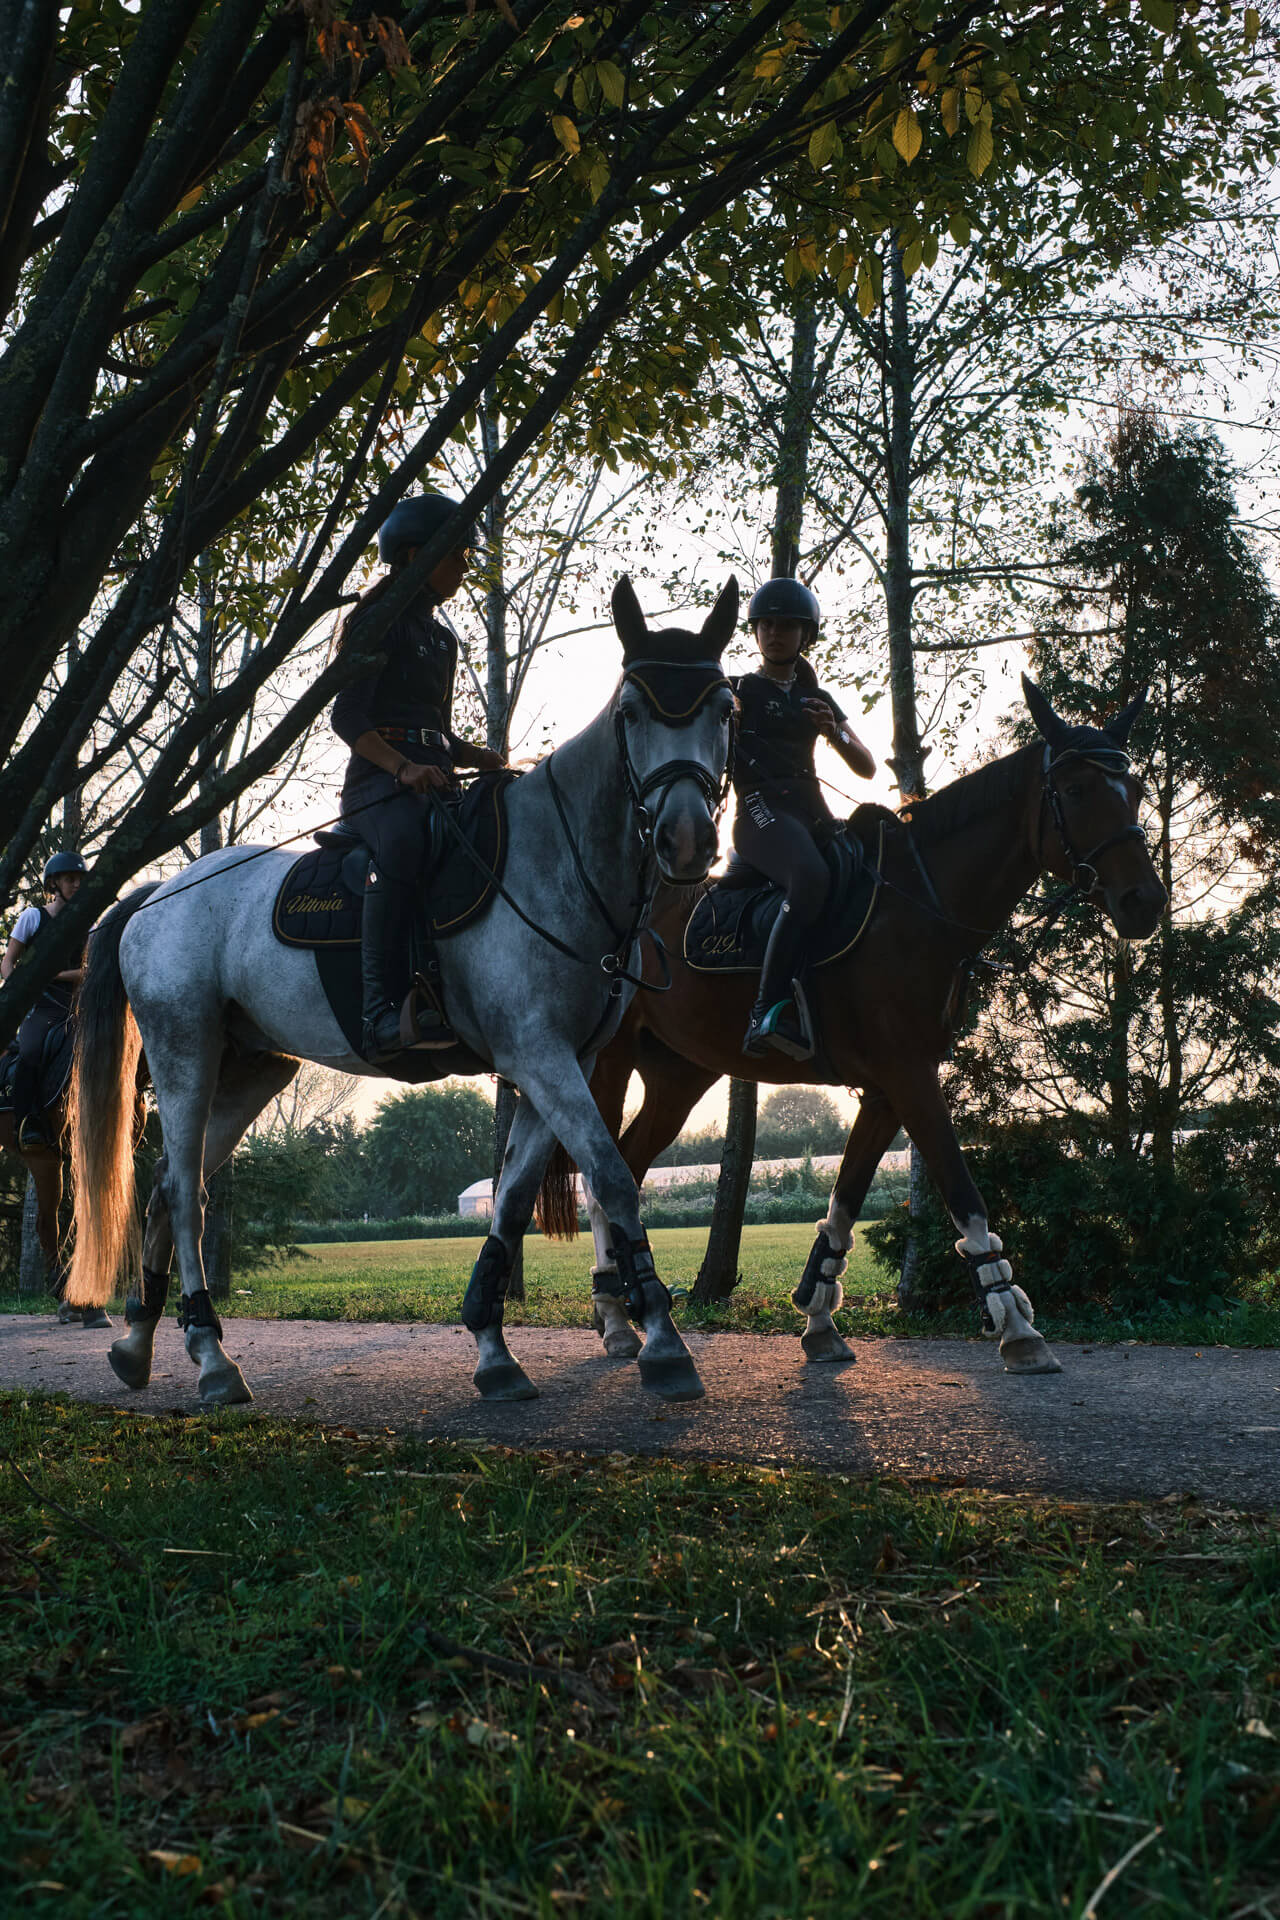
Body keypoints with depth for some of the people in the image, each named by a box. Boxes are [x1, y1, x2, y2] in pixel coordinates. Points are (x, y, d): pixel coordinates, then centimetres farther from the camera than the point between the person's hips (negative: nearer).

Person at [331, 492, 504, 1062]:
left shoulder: (442, 633, 25)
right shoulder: (380, 621, 0)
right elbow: (347, 717, -10)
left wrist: (476, 757, 7)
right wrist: (404, 767, -25)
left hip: (433, 775, 9)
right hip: (382, 779, -9)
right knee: (402, 848, -38)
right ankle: (383, 1010, -44)